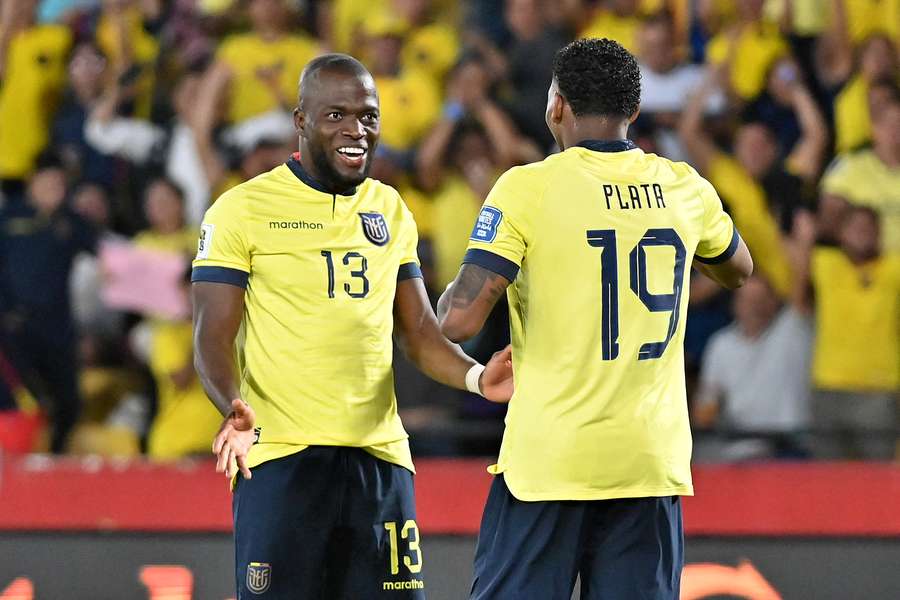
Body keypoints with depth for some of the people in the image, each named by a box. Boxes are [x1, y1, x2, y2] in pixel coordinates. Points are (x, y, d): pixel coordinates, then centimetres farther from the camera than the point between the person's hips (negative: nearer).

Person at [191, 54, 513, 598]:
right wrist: (235, 410, -25)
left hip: (379, 453, 5)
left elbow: (420, 333, 17)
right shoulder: (243, 210, -2)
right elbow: (213, 337, -6)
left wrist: (475, 377, -3)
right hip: (280, 456, -5)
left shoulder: (390, 211, 15)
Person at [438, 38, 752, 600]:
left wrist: (453, 294, 10)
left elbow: (460, 321, -12)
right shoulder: (686, 188, 6)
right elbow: (739, 270, 27)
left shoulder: (528, 189, -8)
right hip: (652, 462, 4)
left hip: (548, 460, -4)